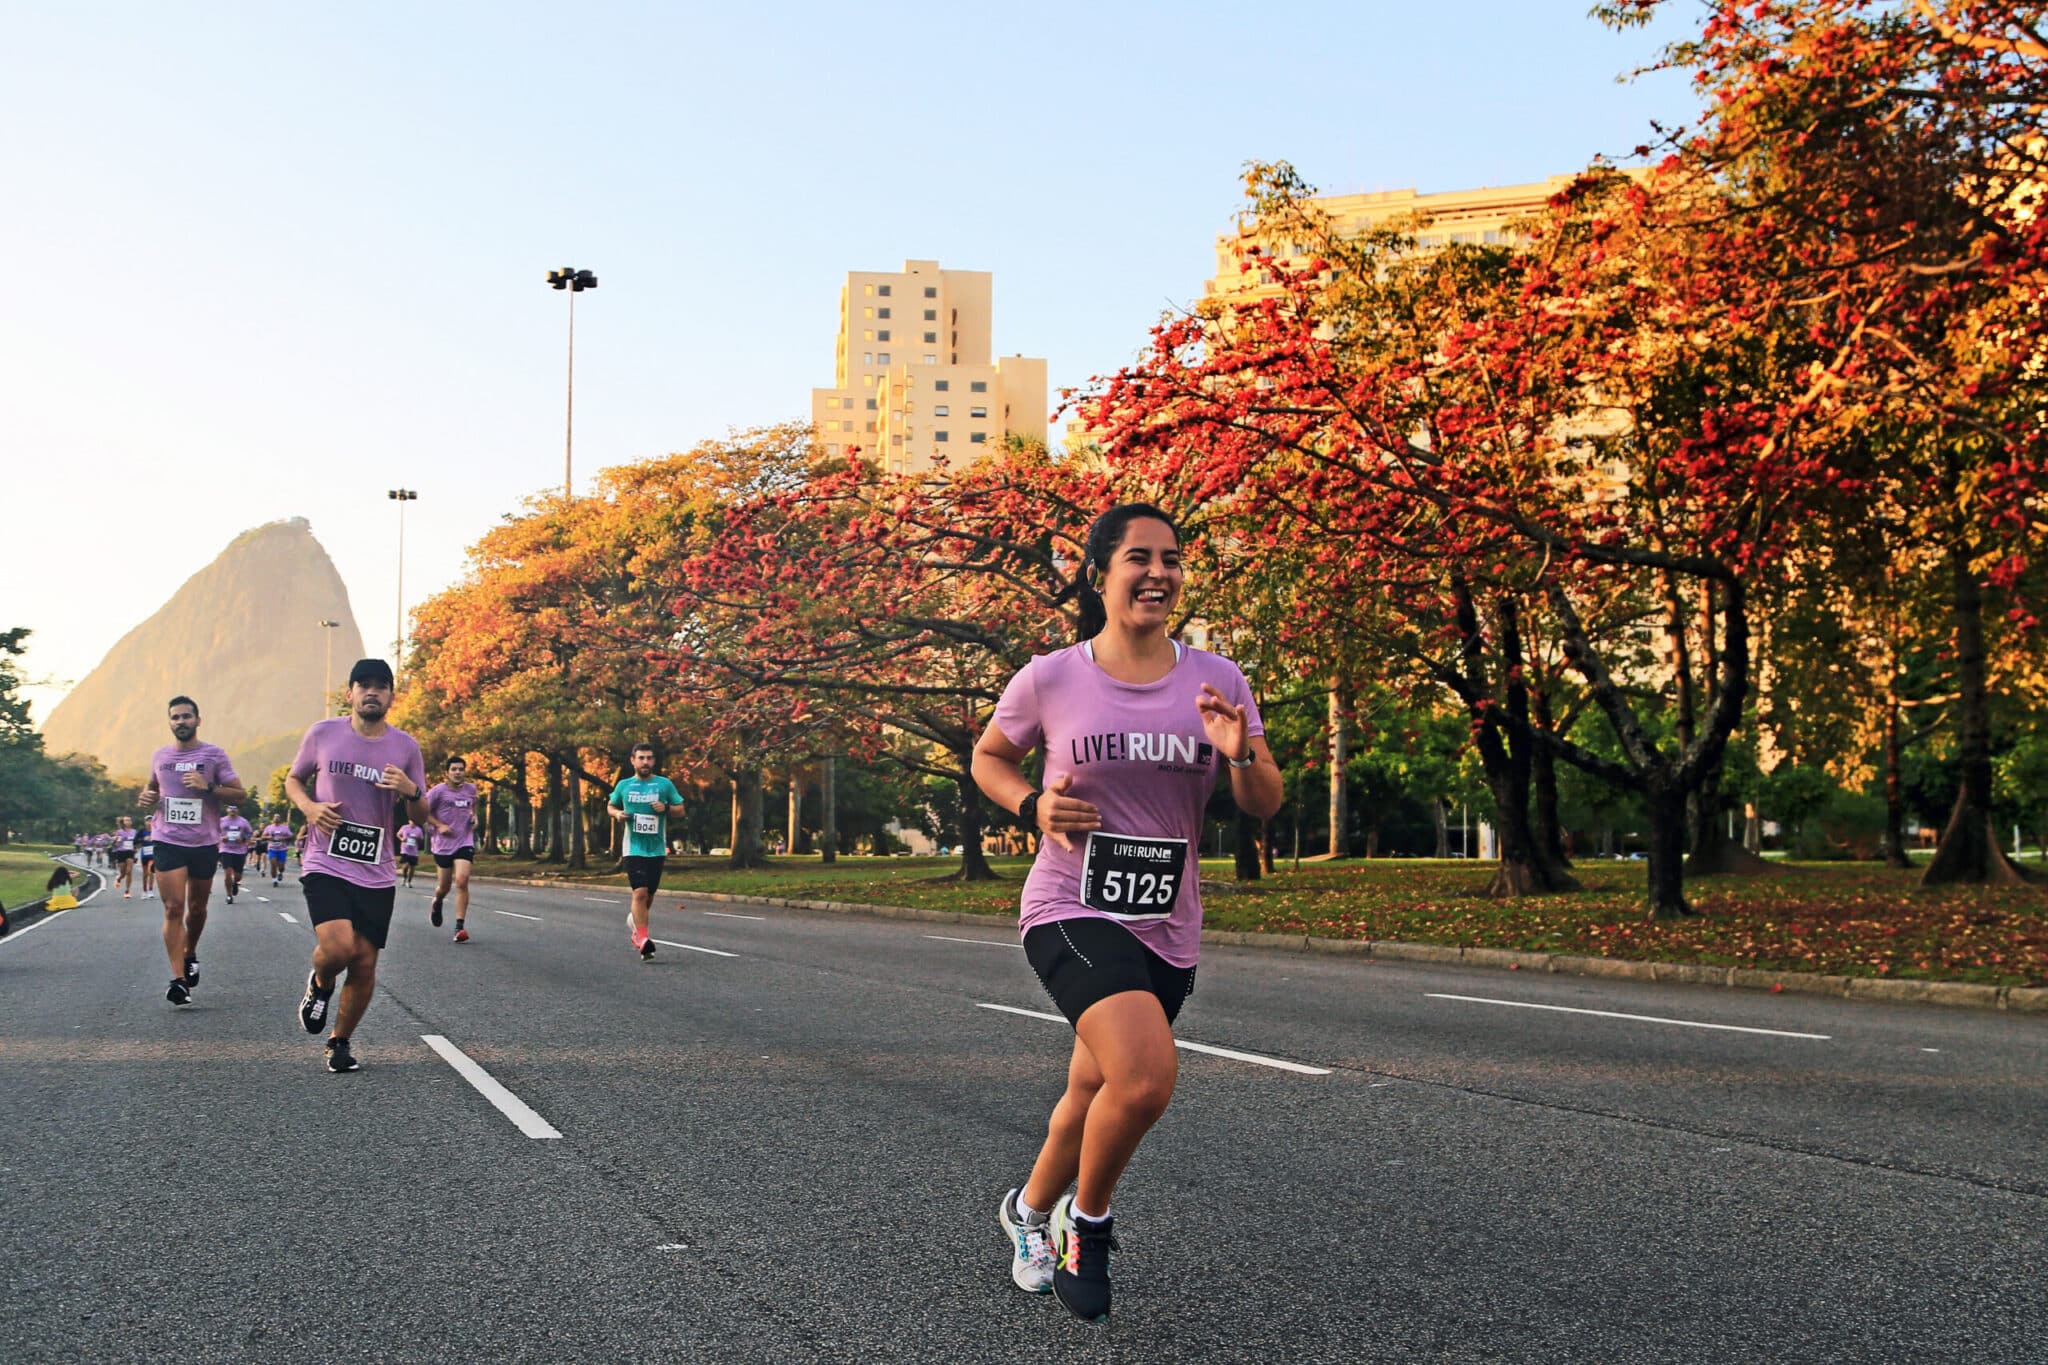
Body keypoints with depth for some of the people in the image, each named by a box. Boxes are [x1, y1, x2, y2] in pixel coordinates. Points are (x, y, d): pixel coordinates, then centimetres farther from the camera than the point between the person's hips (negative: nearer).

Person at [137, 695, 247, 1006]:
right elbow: (151, 786, 27)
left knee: (197, 908, 13)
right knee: (173, 909, -9)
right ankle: (179, 980, -12)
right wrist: (145, 796, 4)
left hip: (205, 843, -1)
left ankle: (190, 954, 40)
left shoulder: (214, 755, 0)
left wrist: (208, 787, -18)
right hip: (168, 841, 1)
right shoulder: (160, 756, 9)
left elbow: (239, 794, -3)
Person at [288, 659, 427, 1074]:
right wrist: (310, 808, -6)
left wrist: (411, 791, -13)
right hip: (325, 865, -2)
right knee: (338, 947, -22)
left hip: (376, 875, 2)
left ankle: (341, 1042, 25)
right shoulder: (323, 733, 1)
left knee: (365, 965, 3)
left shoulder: (406, 747, 5)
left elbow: (420, 818, 10)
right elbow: (293, 779, 15)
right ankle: (320, 984, 15)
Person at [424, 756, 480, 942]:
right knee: (444, 885, 9)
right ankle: (437, 903, 48)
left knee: (462, 881, -17)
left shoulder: (471, 789, 4)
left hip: (465, 842, 1)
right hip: (443, 844, -1)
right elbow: (423, 812, -2)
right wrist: (439, 825, -13)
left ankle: (459, 927, -15)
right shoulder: (439, 791, -8)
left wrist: (474, 817, 6)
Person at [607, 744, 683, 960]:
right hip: (634, 849, -2)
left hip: (657, 850, 2)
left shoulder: (665, 784, 3)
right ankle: (643, 939, -15)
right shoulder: (624, 785, 5)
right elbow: (610, 805, 20)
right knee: (640, 892, -16)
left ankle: (635, 919, 42)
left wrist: (666, 808, -12)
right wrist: (617, 814, -2)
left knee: (649, 895, 11)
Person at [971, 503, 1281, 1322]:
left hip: (1169, 931, 5)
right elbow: (988, 757, 11)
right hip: (1072, 913, -4)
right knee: (1146, 1079, -26)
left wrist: (1241, 756, -20)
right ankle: (1087, 1223, 3)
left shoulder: (1217, 680, 0)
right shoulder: (1050, 679, -7)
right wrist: (1032, 806, -9)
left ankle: (1030, 1210, 50)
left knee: (1096, 1092, 20)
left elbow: (1265, 808, 2)